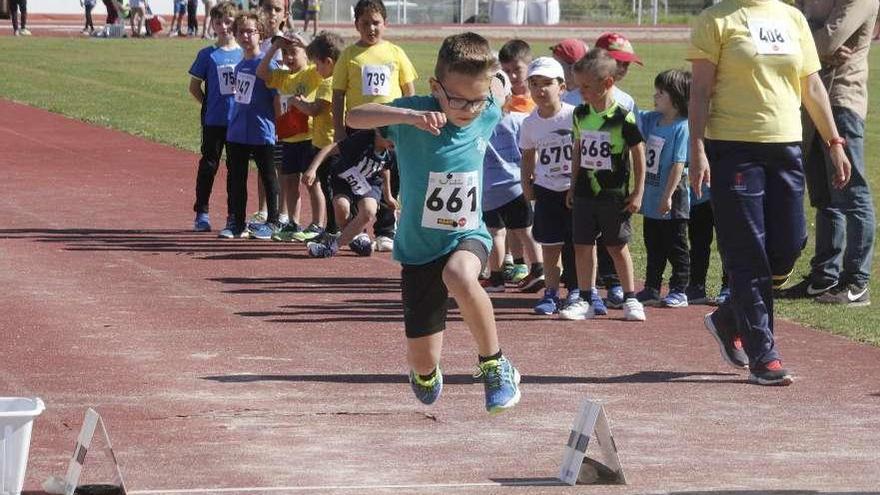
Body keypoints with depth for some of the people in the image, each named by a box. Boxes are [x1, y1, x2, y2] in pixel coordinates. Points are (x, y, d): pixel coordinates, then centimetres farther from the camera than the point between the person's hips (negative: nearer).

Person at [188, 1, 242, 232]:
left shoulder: (244, 54, 4)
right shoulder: (208, 55, 1)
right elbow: (194, 87, 6)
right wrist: (211, 105, 0)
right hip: (214, 121, -1)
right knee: (209, 165, 2)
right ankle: (201, 213, 9)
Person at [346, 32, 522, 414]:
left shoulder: (488, 114, -9)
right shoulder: (417, 113, -19)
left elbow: (497, 87, 17)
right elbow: (354, 117, -38)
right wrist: (412, 117, -49)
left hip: (467, 236, 0)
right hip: (419, 247, 0)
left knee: (459, 276, -38)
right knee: (422, 362, 5)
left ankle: (494, 364, -17)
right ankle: (426, 375, 46)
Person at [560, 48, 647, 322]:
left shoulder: (623, 118, -13)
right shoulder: (581, 115, 4)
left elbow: (639, 155, -6)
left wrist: (638, 192, -7)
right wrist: (573, 186, 15)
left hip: (614, 195, -5)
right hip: (585, 193, 5)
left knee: (617, 246, 5)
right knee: (582, 246, 3)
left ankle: (630, 299, 17)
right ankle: (586, 302, 11)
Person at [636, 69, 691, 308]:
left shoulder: (682, 128, -18)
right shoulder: (653, 120, 5)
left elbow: (679, 165, -20)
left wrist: (668, 196, -21)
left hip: (672, 202, -8)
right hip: (651, 199, 8)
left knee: (676, 248, 3)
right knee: (653, 247, 16)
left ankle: (679, 291, 11)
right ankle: (651, 289, 25)